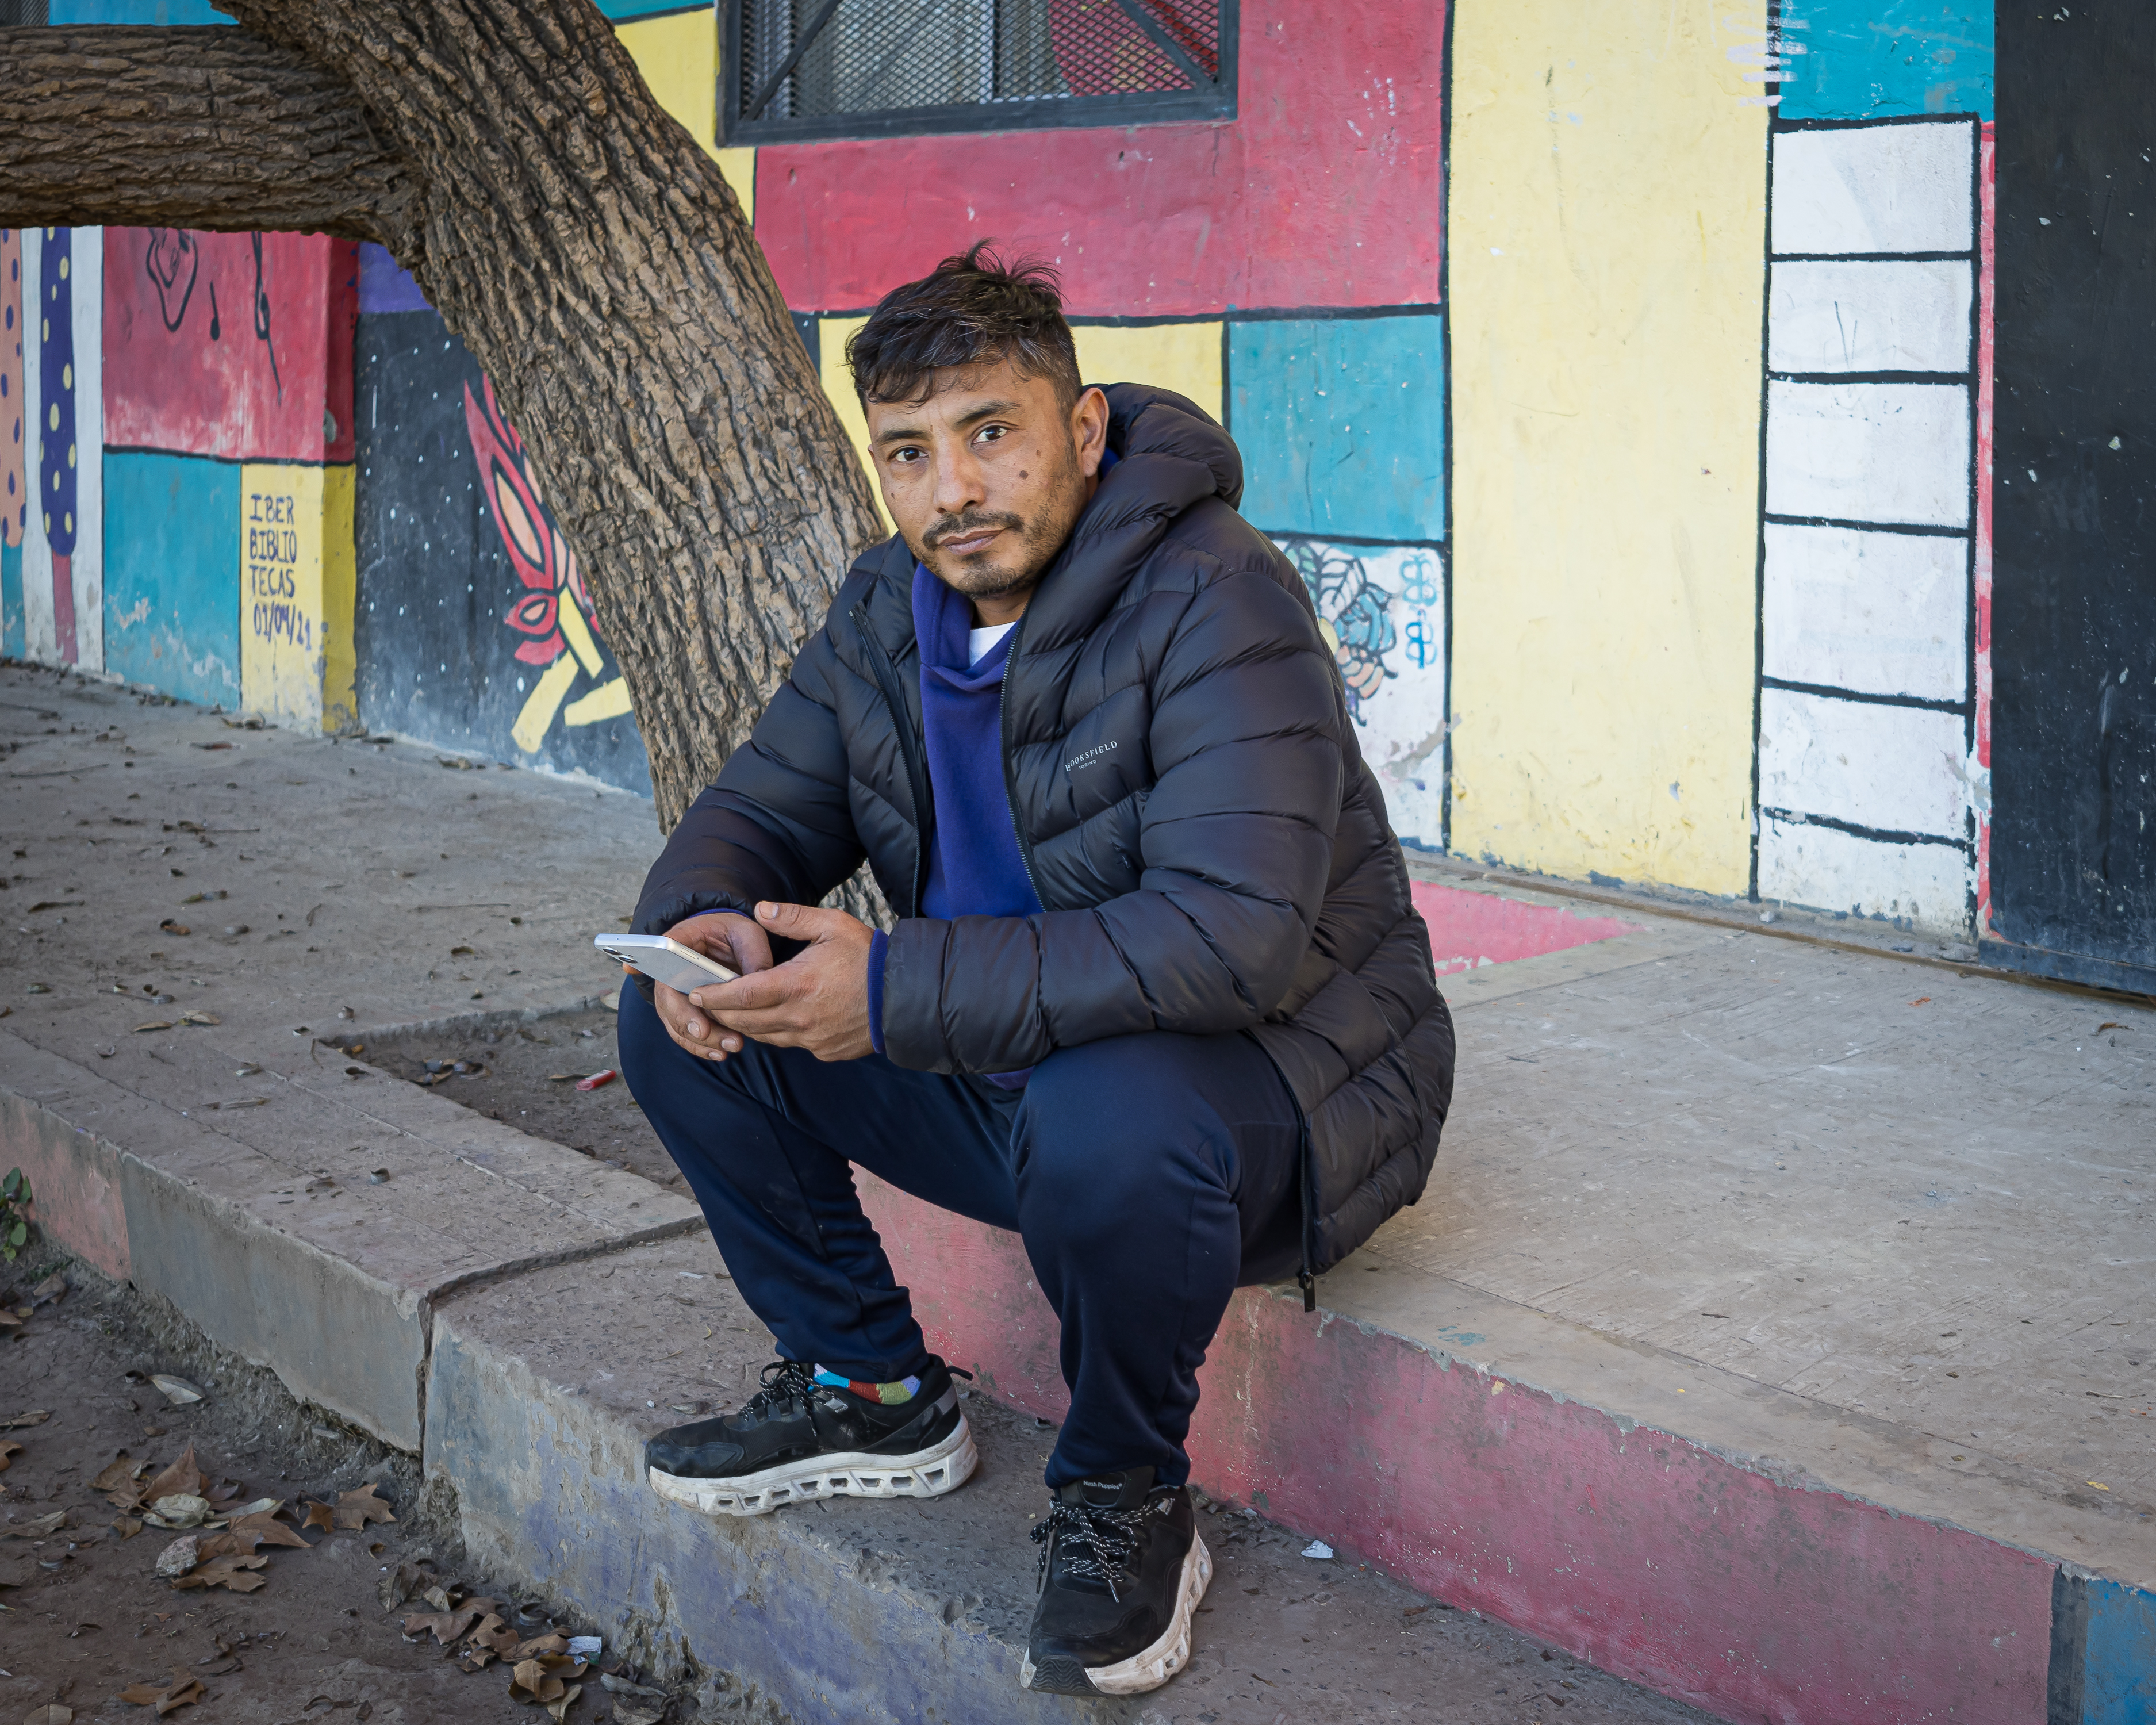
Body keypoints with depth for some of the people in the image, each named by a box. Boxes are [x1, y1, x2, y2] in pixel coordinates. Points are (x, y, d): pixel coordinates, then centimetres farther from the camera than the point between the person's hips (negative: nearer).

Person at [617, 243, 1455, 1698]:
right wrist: (700, 919, -18)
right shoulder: (890, 608, 1)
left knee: (1104, 1120, -40)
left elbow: (1232, 936, -35)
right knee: (688, 1020, -3)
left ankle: (1130, 1498, -11)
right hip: (1007, 1067, 7)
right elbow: (763, 810, 9)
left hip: (1270, 1073, -7)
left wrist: (901, 992, -34)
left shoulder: (1217, 605, -24)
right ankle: (871, 1392, 11)